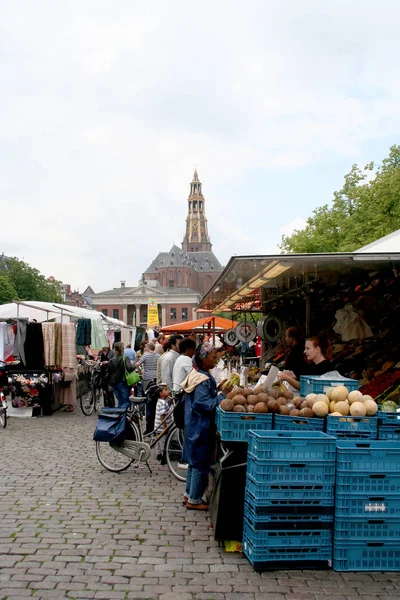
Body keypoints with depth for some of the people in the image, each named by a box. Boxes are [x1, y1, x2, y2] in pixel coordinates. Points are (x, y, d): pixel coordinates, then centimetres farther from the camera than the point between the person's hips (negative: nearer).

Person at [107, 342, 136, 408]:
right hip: (123, 383, -6)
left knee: (120, 402, 14)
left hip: (114, 383, 6)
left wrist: (110, 383, 20)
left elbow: (109, 374, 11)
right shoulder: (125, 359, -9)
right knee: (127, 402, -2)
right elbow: (129, 368, -26)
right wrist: (133, 365, -6)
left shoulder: (111, 360, 8)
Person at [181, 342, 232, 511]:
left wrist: (218, 391, 6)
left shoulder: (197, 374, 8)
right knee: (201, 463, 2)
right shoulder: (203, 381, -23)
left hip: (194, 425, 10)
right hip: (201, 427, -10)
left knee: (194, 462, 19)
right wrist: (223, 395, -24)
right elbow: (206, 405, -26)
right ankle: (194, 500, 13)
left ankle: (189, 494, 30)